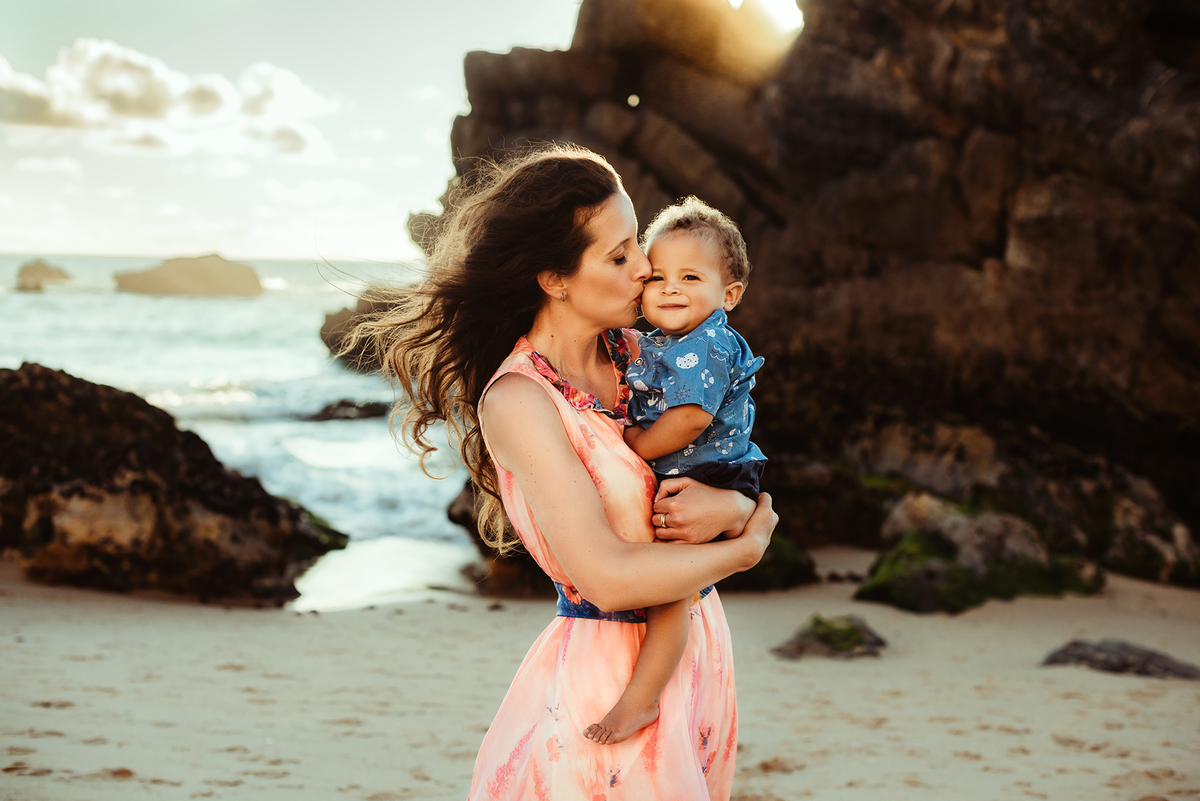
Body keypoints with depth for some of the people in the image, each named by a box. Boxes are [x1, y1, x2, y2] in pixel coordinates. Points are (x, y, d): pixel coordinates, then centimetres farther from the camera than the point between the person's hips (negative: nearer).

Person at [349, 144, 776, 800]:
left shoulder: (632, 353, 2)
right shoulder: (518, 400, -19)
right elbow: (611, 578, -26)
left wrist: (728, 505, -16)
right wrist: (746, 548, -12)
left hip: (699, 645, 7)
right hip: (608, 678, -7)